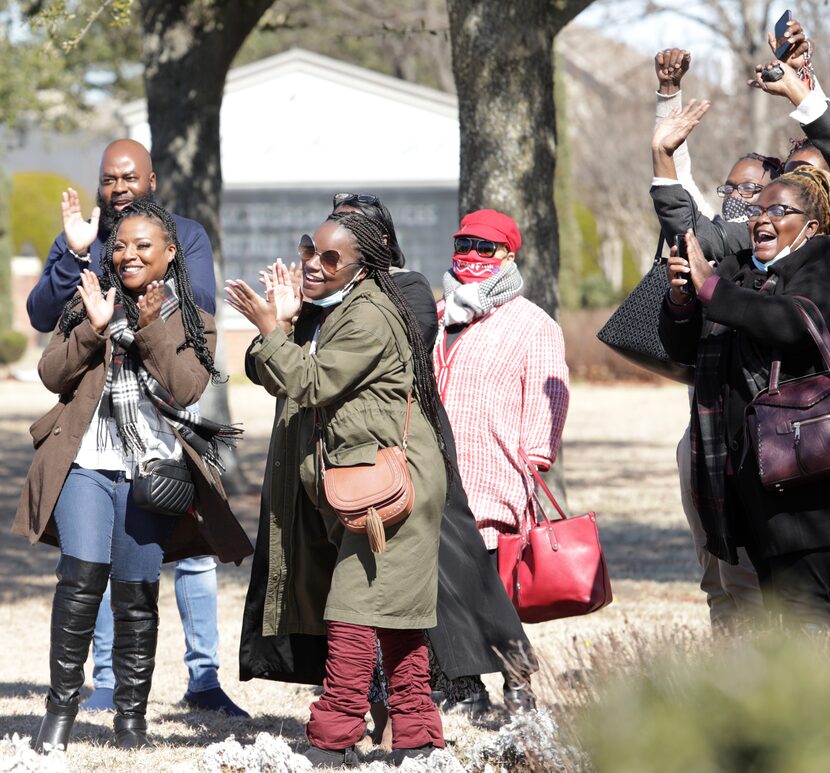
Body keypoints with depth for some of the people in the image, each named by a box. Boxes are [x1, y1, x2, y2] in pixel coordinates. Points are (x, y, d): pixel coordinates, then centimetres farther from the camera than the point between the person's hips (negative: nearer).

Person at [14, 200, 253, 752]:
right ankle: (62, 703, -6)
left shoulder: (192, 323, 10)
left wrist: (151, 330, -13)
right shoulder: (90, 303, 13)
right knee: (82, 575, -16)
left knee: (137, 593, 2)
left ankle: (131, 714, 13)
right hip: (86, 463, 0)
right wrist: (94, 328, -9)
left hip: (152, 471, 0)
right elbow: (53, 375, 4)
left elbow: (188, 387, -6)